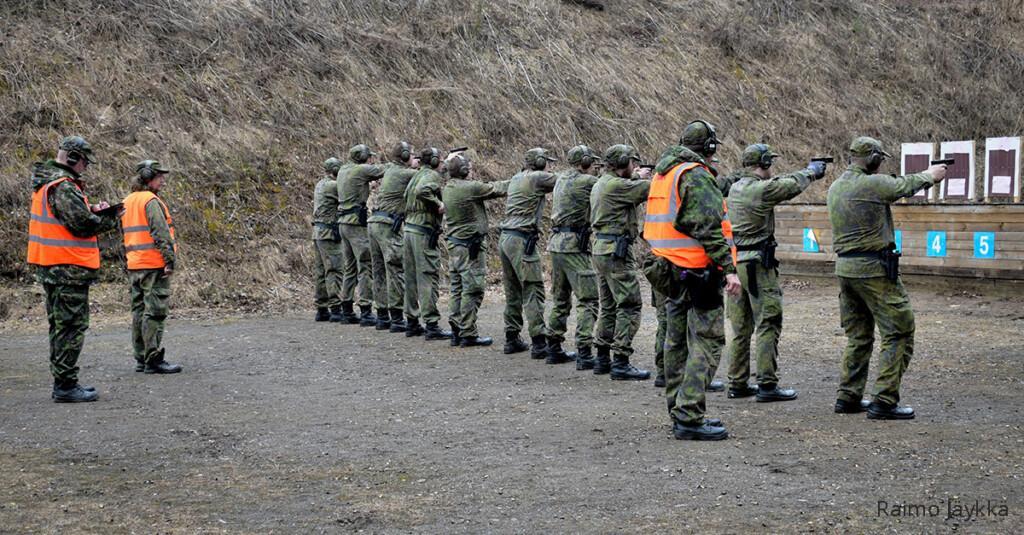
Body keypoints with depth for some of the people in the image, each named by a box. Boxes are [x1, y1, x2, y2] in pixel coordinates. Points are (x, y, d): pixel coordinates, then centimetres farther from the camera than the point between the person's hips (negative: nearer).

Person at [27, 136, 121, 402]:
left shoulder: (46, 184, 15)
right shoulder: (64, 186, -17)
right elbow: (82, 224, -21)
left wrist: (93, 210, 2)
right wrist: (110, 219, -5)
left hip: (50, 267, 10)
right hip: (68, 268, -10)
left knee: (60, 326, 16)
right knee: (72, 327, -7)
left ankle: (62, 381, 22)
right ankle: (65, 386, -6)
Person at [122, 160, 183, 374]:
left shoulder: (127, 202, 16)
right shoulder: (151, 201, -12)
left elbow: (124, 233, 21)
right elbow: (161, 233, -19)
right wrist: (171, 260, -18)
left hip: (134, 266, 9)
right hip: (154, 265, -9)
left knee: (139, 312, 11)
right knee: (155, 313, -8)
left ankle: (141, 358, 15)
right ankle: (154, 360, -9)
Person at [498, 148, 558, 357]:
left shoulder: (516, 178, 15)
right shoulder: (536, 178, -9)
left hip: (505, 238, 9)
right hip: (522, 240, -9)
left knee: (513, 292, 14)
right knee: (533, 291, -8)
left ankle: (512, 339, 17)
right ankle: (539, 342, -11)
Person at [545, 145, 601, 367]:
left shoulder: (561, 179, 13)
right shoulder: (586, 182, -11)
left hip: (556, 244, 9)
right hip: (574, 246, -8)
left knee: (560, 299, 17)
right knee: (588, 299, -7)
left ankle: (554, 349, 21)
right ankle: (584, 354, -13)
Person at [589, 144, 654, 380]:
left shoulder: (601, 184, 15)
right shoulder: (616, 185, -15)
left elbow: (630, 197, 19)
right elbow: (651, 189, -14)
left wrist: (638, 179, 11)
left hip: (601, 250, 10)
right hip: (617, 251, -10)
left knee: (609, 307, 16)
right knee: (629, 306, -8)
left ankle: (602, 359, 19)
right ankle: (620, 362, -10)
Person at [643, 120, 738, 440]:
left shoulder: (662, 174, 16)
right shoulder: (696, 175, -12)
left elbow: (652, 225, 20)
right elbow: (709, 227, -20)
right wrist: (728, 267, -21)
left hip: (670, 270, 9)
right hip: (697, 272, -9)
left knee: (677, 342, 13)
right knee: (707, 342, -7)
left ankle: (679, 413, 20)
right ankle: (689, 417, -12)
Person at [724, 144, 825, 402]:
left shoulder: (735, 187, 10)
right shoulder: (761, 189, -14)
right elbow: (793, 185, 1)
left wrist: (807, 172, 26)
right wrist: (812, 170, 22)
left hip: (734, 261, 8)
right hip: (757, 263, -8)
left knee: (740, 327, 12)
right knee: (768, 324, -4)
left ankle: (737, 383, 15)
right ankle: (767, 384, -5)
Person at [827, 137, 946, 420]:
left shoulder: (835, 187, 10)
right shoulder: (873, 184, -14)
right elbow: (906, 186, 4)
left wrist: (923, 177, 27)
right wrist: (929, 175, 25)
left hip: (844, 267, 8)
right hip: (874, 268, -8)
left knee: (858, 336, 17)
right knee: (899, 333, -1)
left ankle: (848, 397, 18)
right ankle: (884, 401, -5)